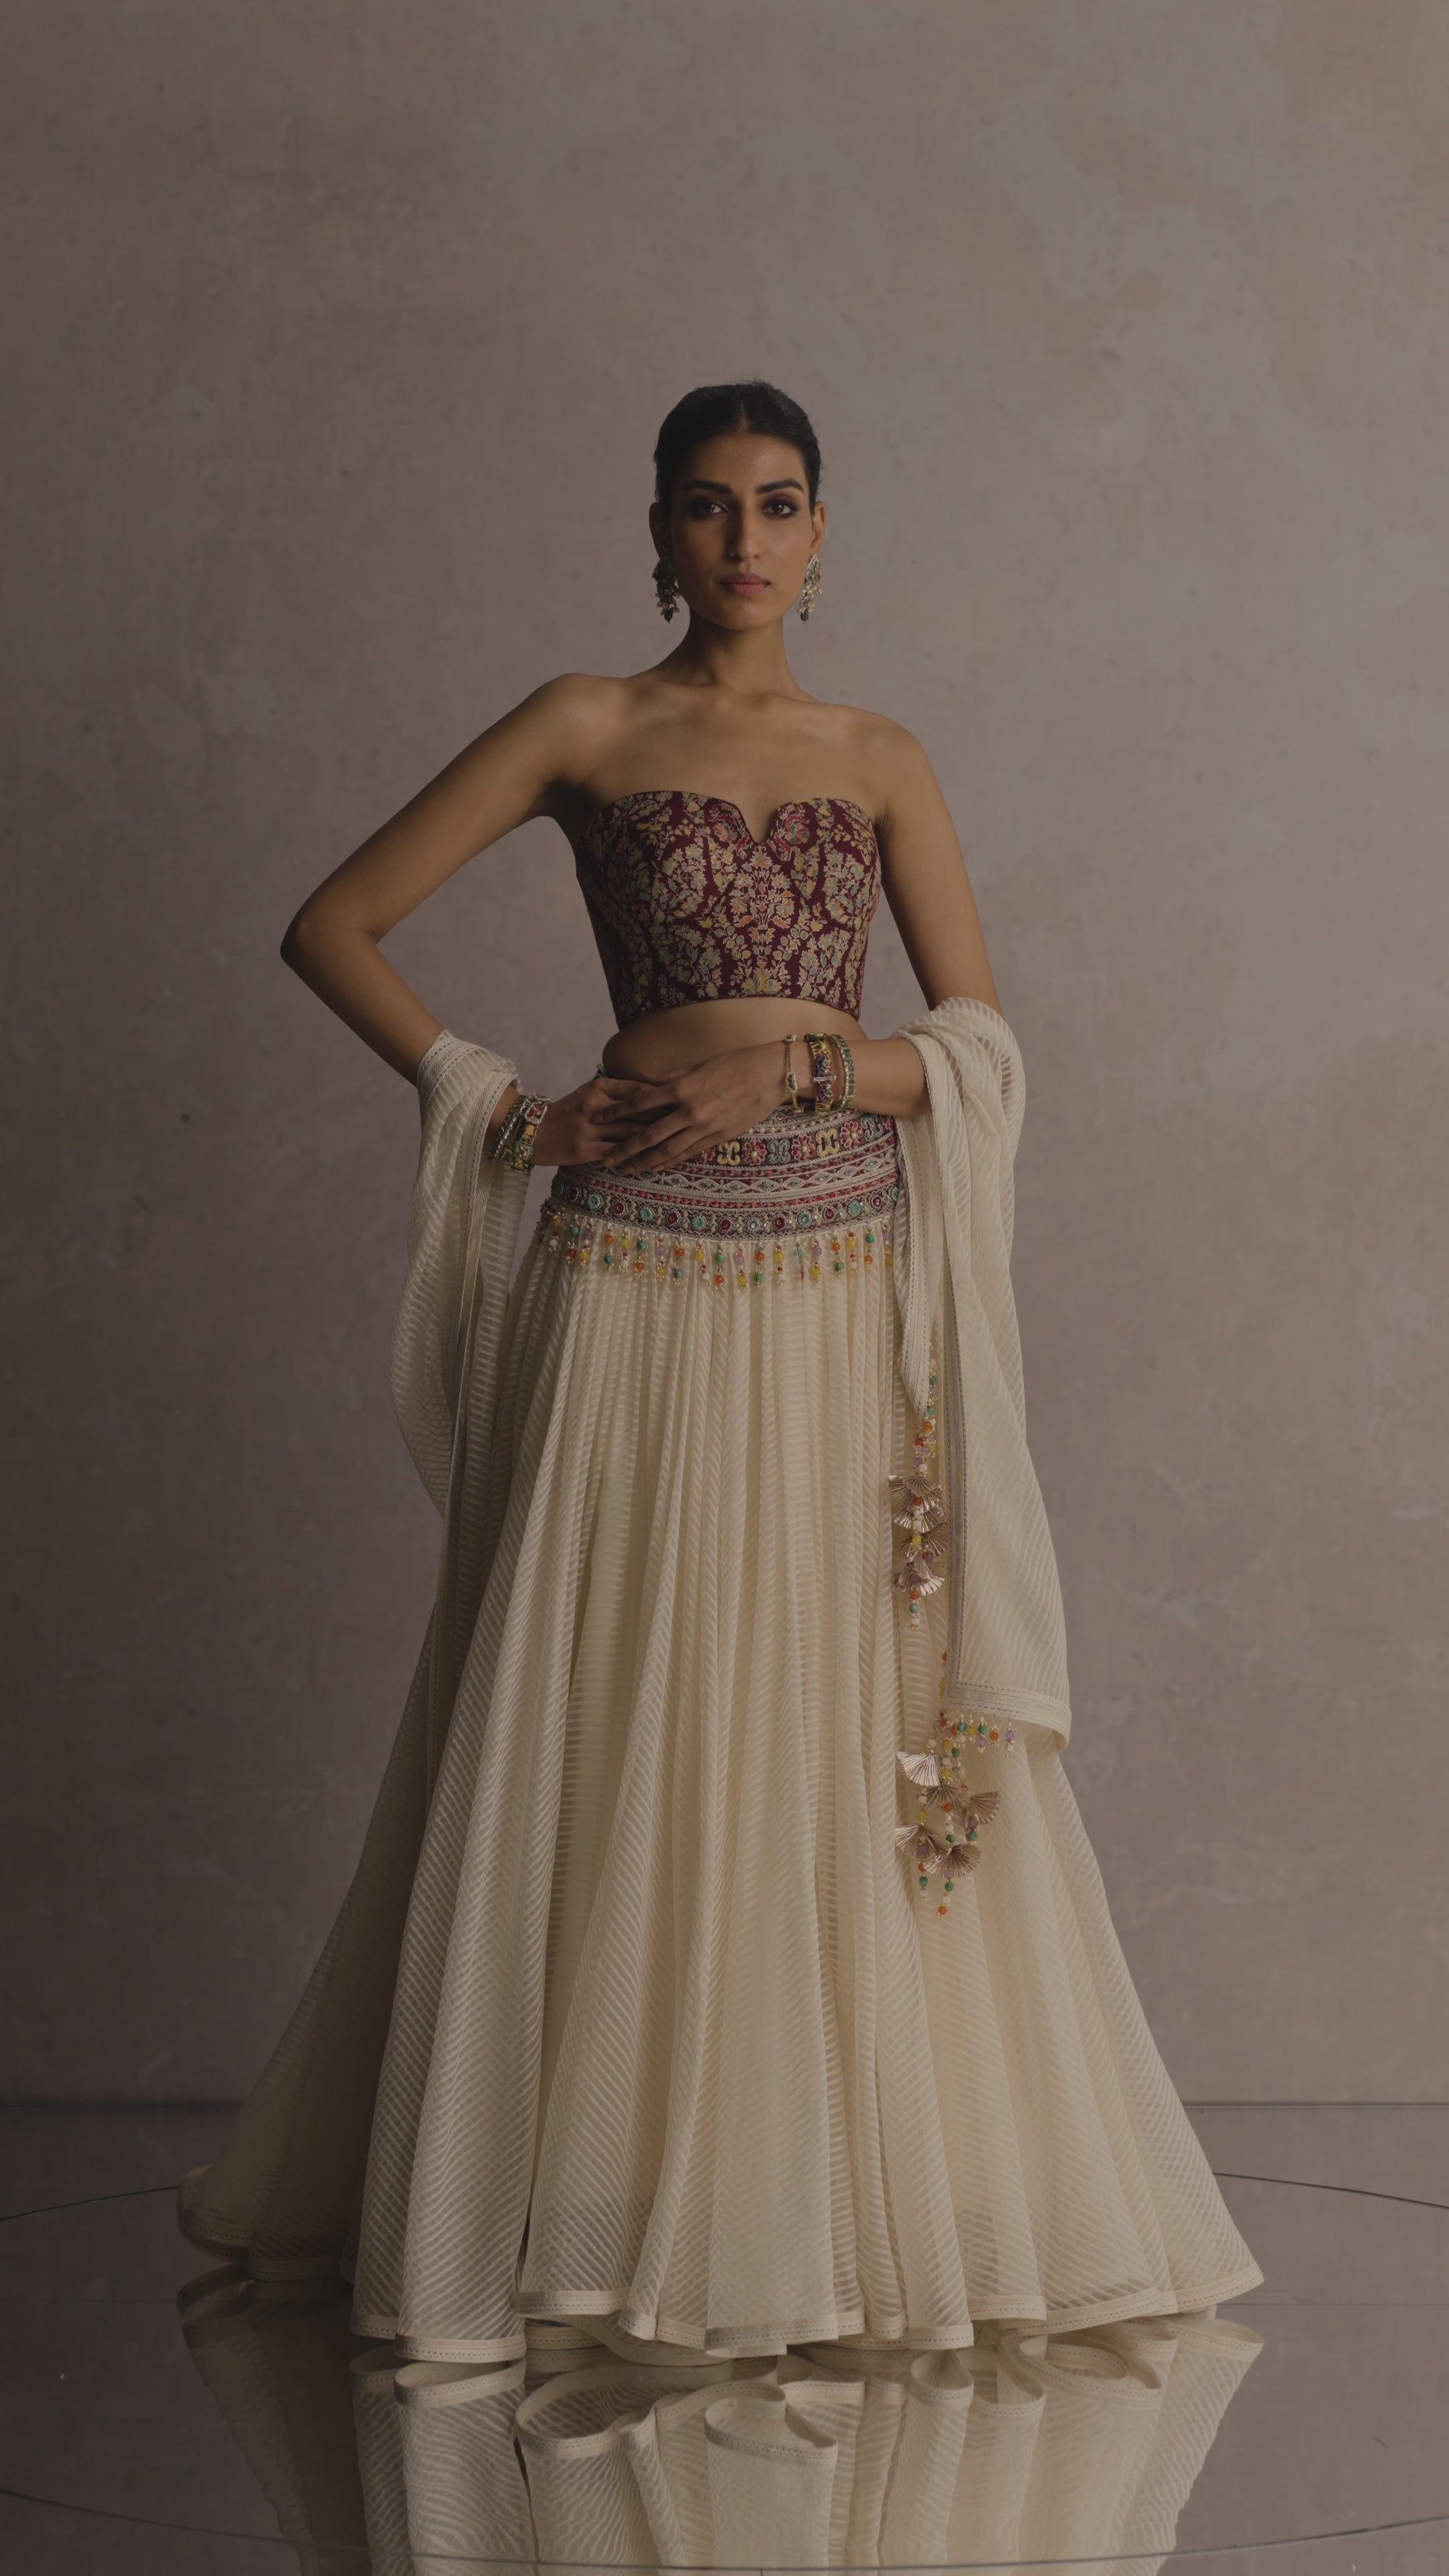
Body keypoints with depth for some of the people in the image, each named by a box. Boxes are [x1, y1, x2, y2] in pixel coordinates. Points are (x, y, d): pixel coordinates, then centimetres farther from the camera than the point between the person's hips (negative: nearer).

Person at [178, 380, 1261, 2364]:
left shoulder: (882, 763, 11)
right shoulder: (588, 730, 3)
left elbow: (982, 1040, 6)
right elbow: (334, 926, 2)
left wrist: (792, 1068, -10)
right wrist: (512, 1108, -4)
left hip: (847, 1300, 2)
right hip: (639, 1293, -2)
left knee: (851, 1746, 5)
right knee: (615, 1745, 1)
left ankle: (865, 2185, 17)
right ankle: (599, 2195, 15)